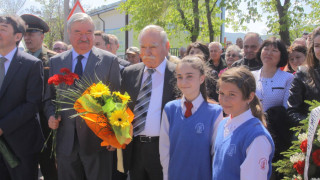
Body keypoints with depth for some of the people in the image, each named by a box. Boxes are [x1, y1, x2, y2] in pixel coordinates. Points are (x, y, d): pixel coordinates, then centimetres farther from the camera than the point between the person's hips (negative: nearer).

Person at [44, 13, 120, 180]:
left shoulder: (109, 60, -2)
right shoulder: (55, 62, 8)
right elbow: (50, 98, 14)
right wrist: (51, 115, -6)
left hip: (97, 139, -3)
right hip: (66, 140, 3)